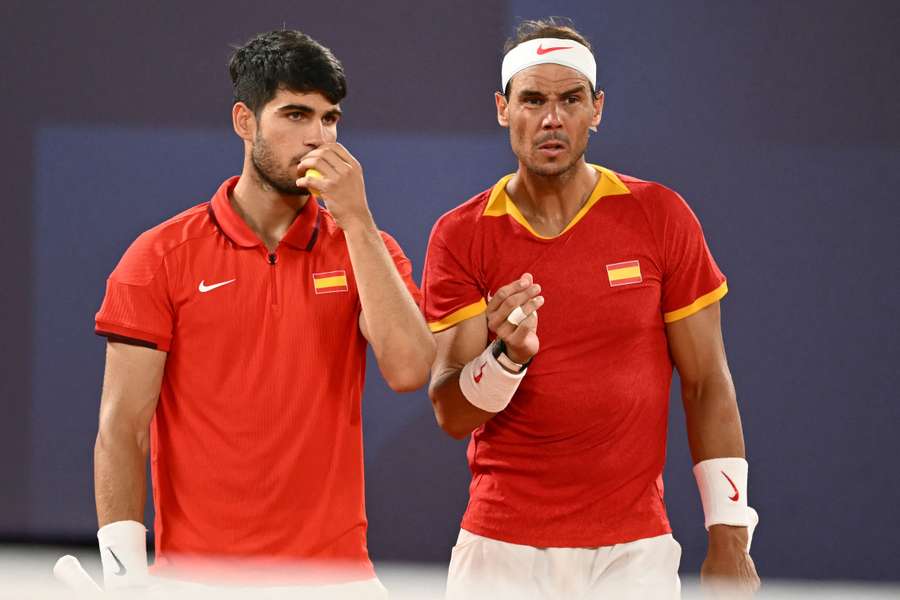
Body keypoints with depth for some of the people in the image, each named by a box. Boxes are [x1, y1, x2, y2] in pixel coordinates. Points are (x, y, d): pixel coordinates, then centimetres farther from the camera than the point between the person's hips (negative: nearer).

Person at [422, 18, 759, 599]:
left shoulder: (660, 217, 1)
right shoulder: (460, 236, 1)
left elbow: (707, 385, 4)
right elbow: (450, 415, -4)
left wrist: (729, 539, -1)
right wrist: (509, 355, -24)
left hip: (634, 550, 0)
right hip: (501, 550, 0)